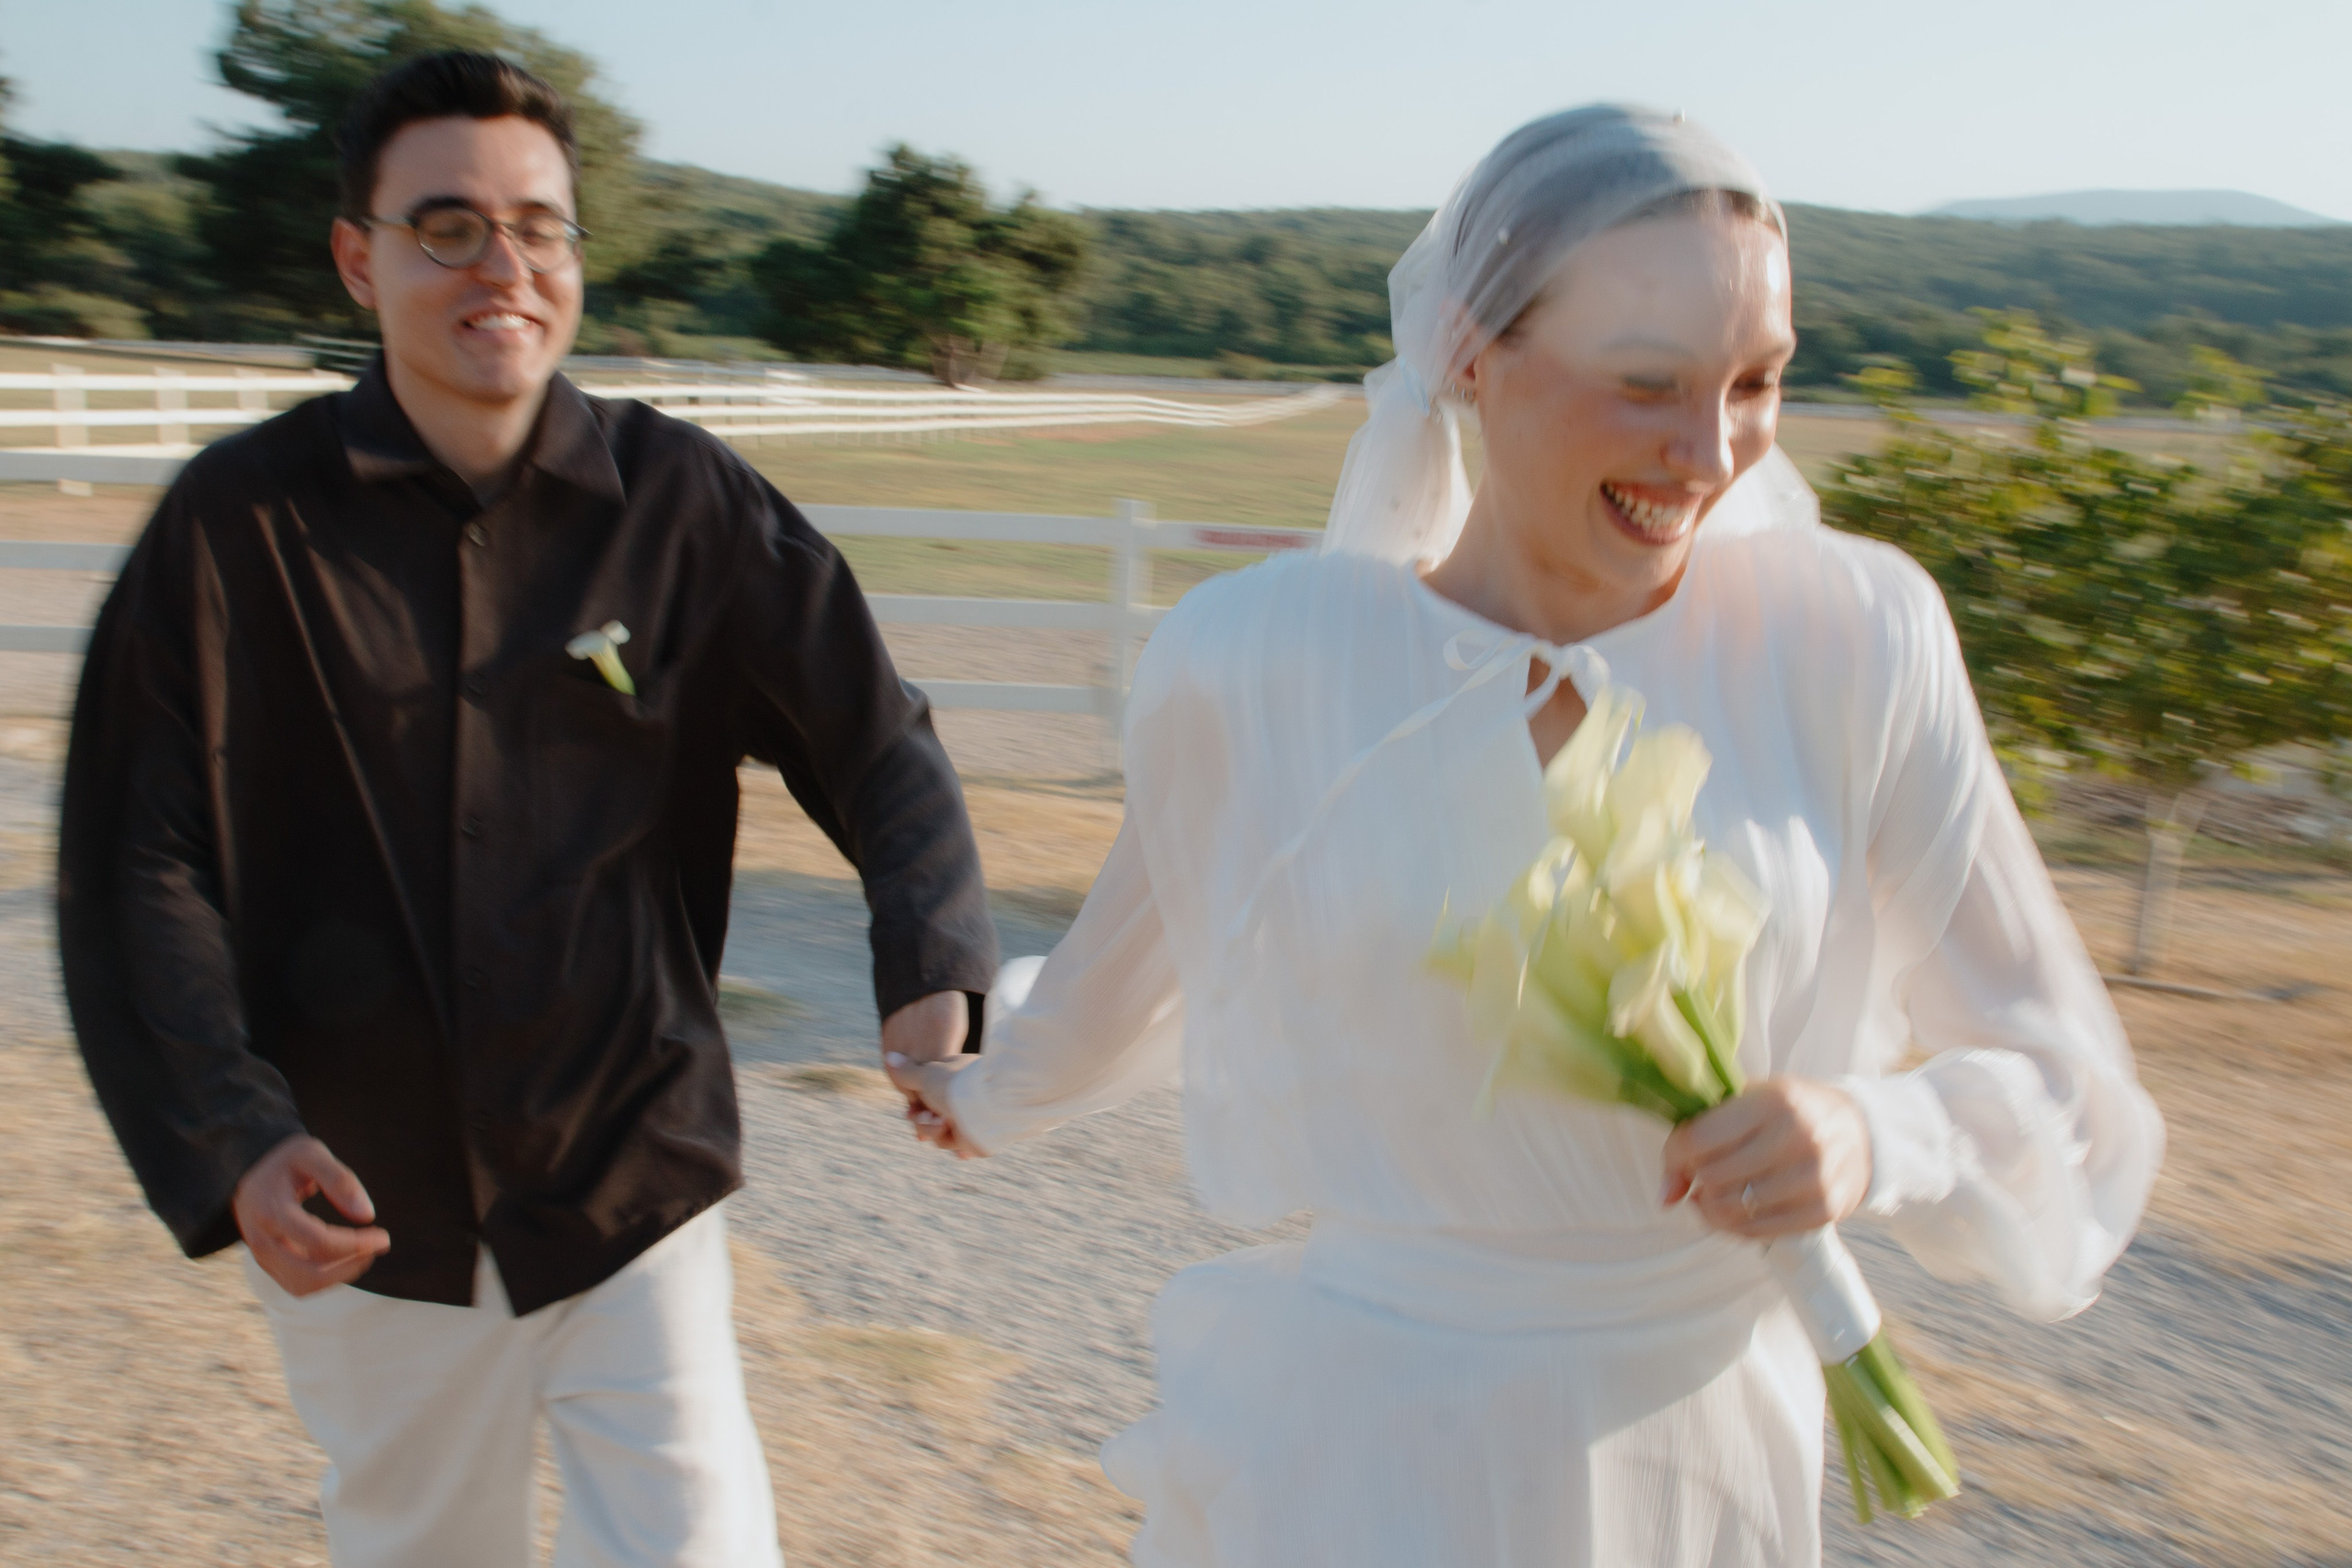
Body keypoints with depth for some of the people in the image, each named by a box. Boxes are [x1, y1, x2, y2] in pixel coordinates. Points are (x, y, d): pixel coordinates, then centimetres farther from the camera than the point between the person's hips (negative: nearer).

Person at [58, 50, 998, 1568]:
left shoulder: (681, 502, -7)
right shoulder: (241, 520, -8)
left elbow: (876, 740, -4)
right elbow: (140, 865, -7)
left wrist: (934, 972, -21)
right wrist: (230, 1141, -19)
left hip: (633, 1177, -1)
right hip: (355, 1203, 1)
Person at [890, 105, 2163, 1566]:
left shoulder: (1850, 637, -14)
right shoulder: (1253, 659, -15)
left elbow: (2071, 1104, -5)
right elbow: (1143, 950, 6)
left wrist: (1874, 1137, -26)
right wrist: (990, 1093, 23)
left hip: (1705, 1450, 2)